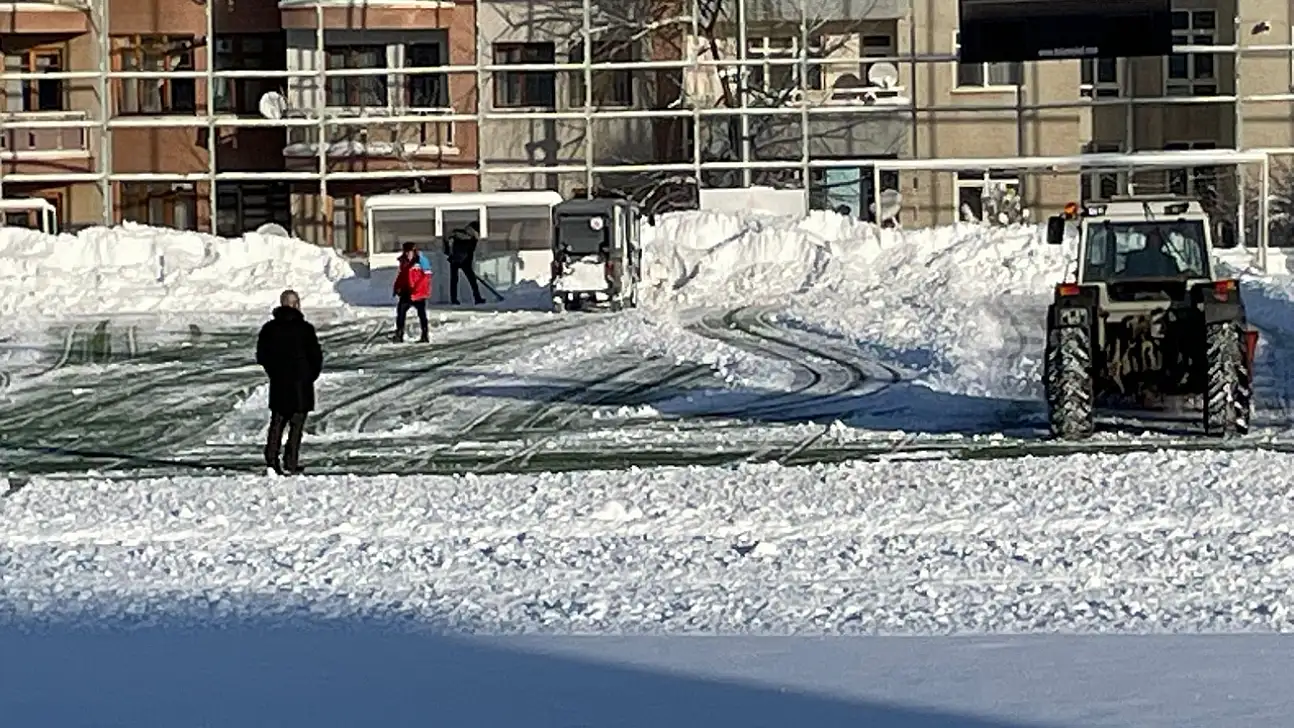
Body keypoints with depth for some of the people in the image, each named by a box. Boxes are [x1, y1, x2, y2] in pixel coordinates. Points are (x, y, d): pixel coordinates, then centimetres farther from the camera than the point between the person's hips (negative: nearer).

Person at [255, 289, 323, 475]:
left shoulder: (269, 328, 1)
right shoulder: (304, 329, -11)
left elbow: (261, 356, 6)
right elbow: (316, 356, -8)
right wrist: (311, 375, 8)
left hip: (278, 383, 4)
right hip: (300, 383, -4)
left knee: (277, 420, 15)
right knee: (297, 423, 3)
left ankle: (271, 458, 6)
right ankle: (290, 462, -1)